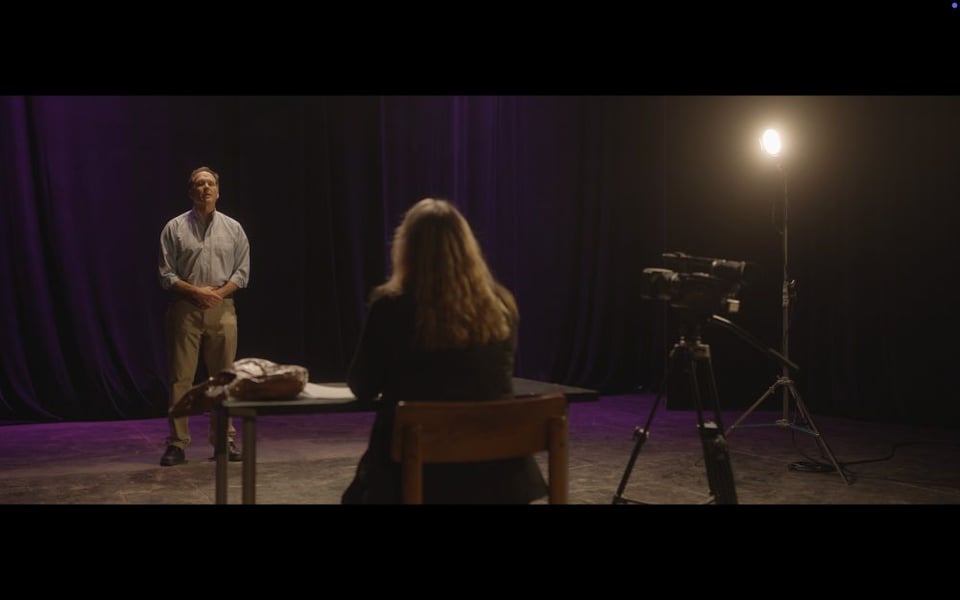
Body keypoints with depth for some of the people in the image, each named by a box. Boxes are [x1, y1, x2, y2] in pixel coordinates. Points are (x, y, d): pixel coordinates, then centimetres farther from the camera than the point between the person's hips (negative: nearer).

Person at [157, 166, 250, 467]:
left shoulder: (233, 228, 8)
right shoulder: (175, 228, 2)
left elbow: (242, 272, 6)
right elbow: (166, 274, 0)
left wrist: (218, 293, -9)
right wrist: (196, 291, -13)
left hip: (222, 309, 2)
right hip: (185, 309, -2)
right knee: (181, 377, -2)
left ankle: (225, 440, 11)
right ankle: (177, 444, 2)